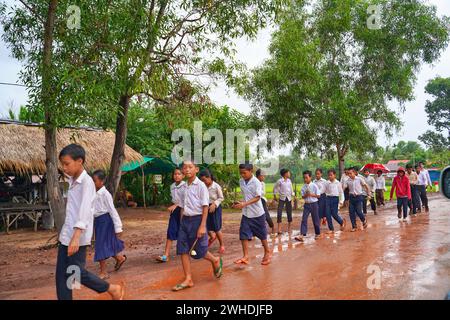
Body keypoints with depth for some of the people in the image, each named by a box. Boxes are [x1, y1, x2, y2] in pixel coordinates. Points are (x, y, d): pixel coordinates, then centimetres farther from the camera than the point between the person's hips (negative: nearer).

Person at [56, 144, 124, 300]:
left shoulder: (86, 182, -15)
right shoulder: (72, 181, 12)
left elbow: (85, 210, -25)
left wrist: (76, 237, -33)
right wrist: (69, 235, 20)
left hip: (78, 236, -8)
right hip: (65, 235, 8)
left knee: (76, 273, -2)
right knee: (61, 274, 8)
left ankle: (113, 289, 15)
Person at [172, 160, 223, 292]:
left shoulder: (201, 186, -10)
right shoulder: (185, 187, 9)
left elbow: (205, 207, -13)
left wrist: (202, 226, -18)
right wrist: (182, 223, 12)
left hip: (197, 219, -6)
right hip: (185, 220, 7)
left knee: (199, 251, 1)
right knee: (183, 250, 3)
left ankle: (216, 261, 30)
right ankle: (188, 279, 12)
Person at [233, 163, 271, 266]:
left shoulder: (256, 182, -17)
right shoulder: (241, 181, 1)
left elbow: (257, 198, -21)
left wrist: (244, 204, -31)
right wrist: (240, 203, -7)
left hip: (257, 213, -5)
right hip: (246, 213, 5)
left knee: (262, 234, 10)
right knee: (243, 234, -3)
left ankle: (267, 253, 29)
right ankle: (245, 256, 5)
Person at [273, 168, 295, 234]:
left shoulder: (289, 181, 5)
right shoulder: (280, 181, -8)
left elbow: (291, 189, 14)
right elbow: (275, 188, 3)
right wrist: (275, 196, 3)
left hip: (289, 198, 4)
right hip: (282, 199, -4)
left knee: (289, 213, 7)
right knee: (279, 213, -9)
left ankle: (289, 228, 23)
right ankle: (279, 229, -3)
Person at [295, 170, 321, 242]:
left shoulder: (314, 186, -8)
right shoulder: (303, 187, 2)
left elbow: (318, 195, -7)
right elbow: (303, 196, 3)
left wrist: (311, 194, -19)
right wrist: (306, 195, -17)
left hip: (314, 204, -3)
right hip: (306, 204, 3)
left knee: (315, 219, 8)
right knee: (304, 219, -5)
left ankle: (318, 234, 28)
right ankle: (302, 235, -8)